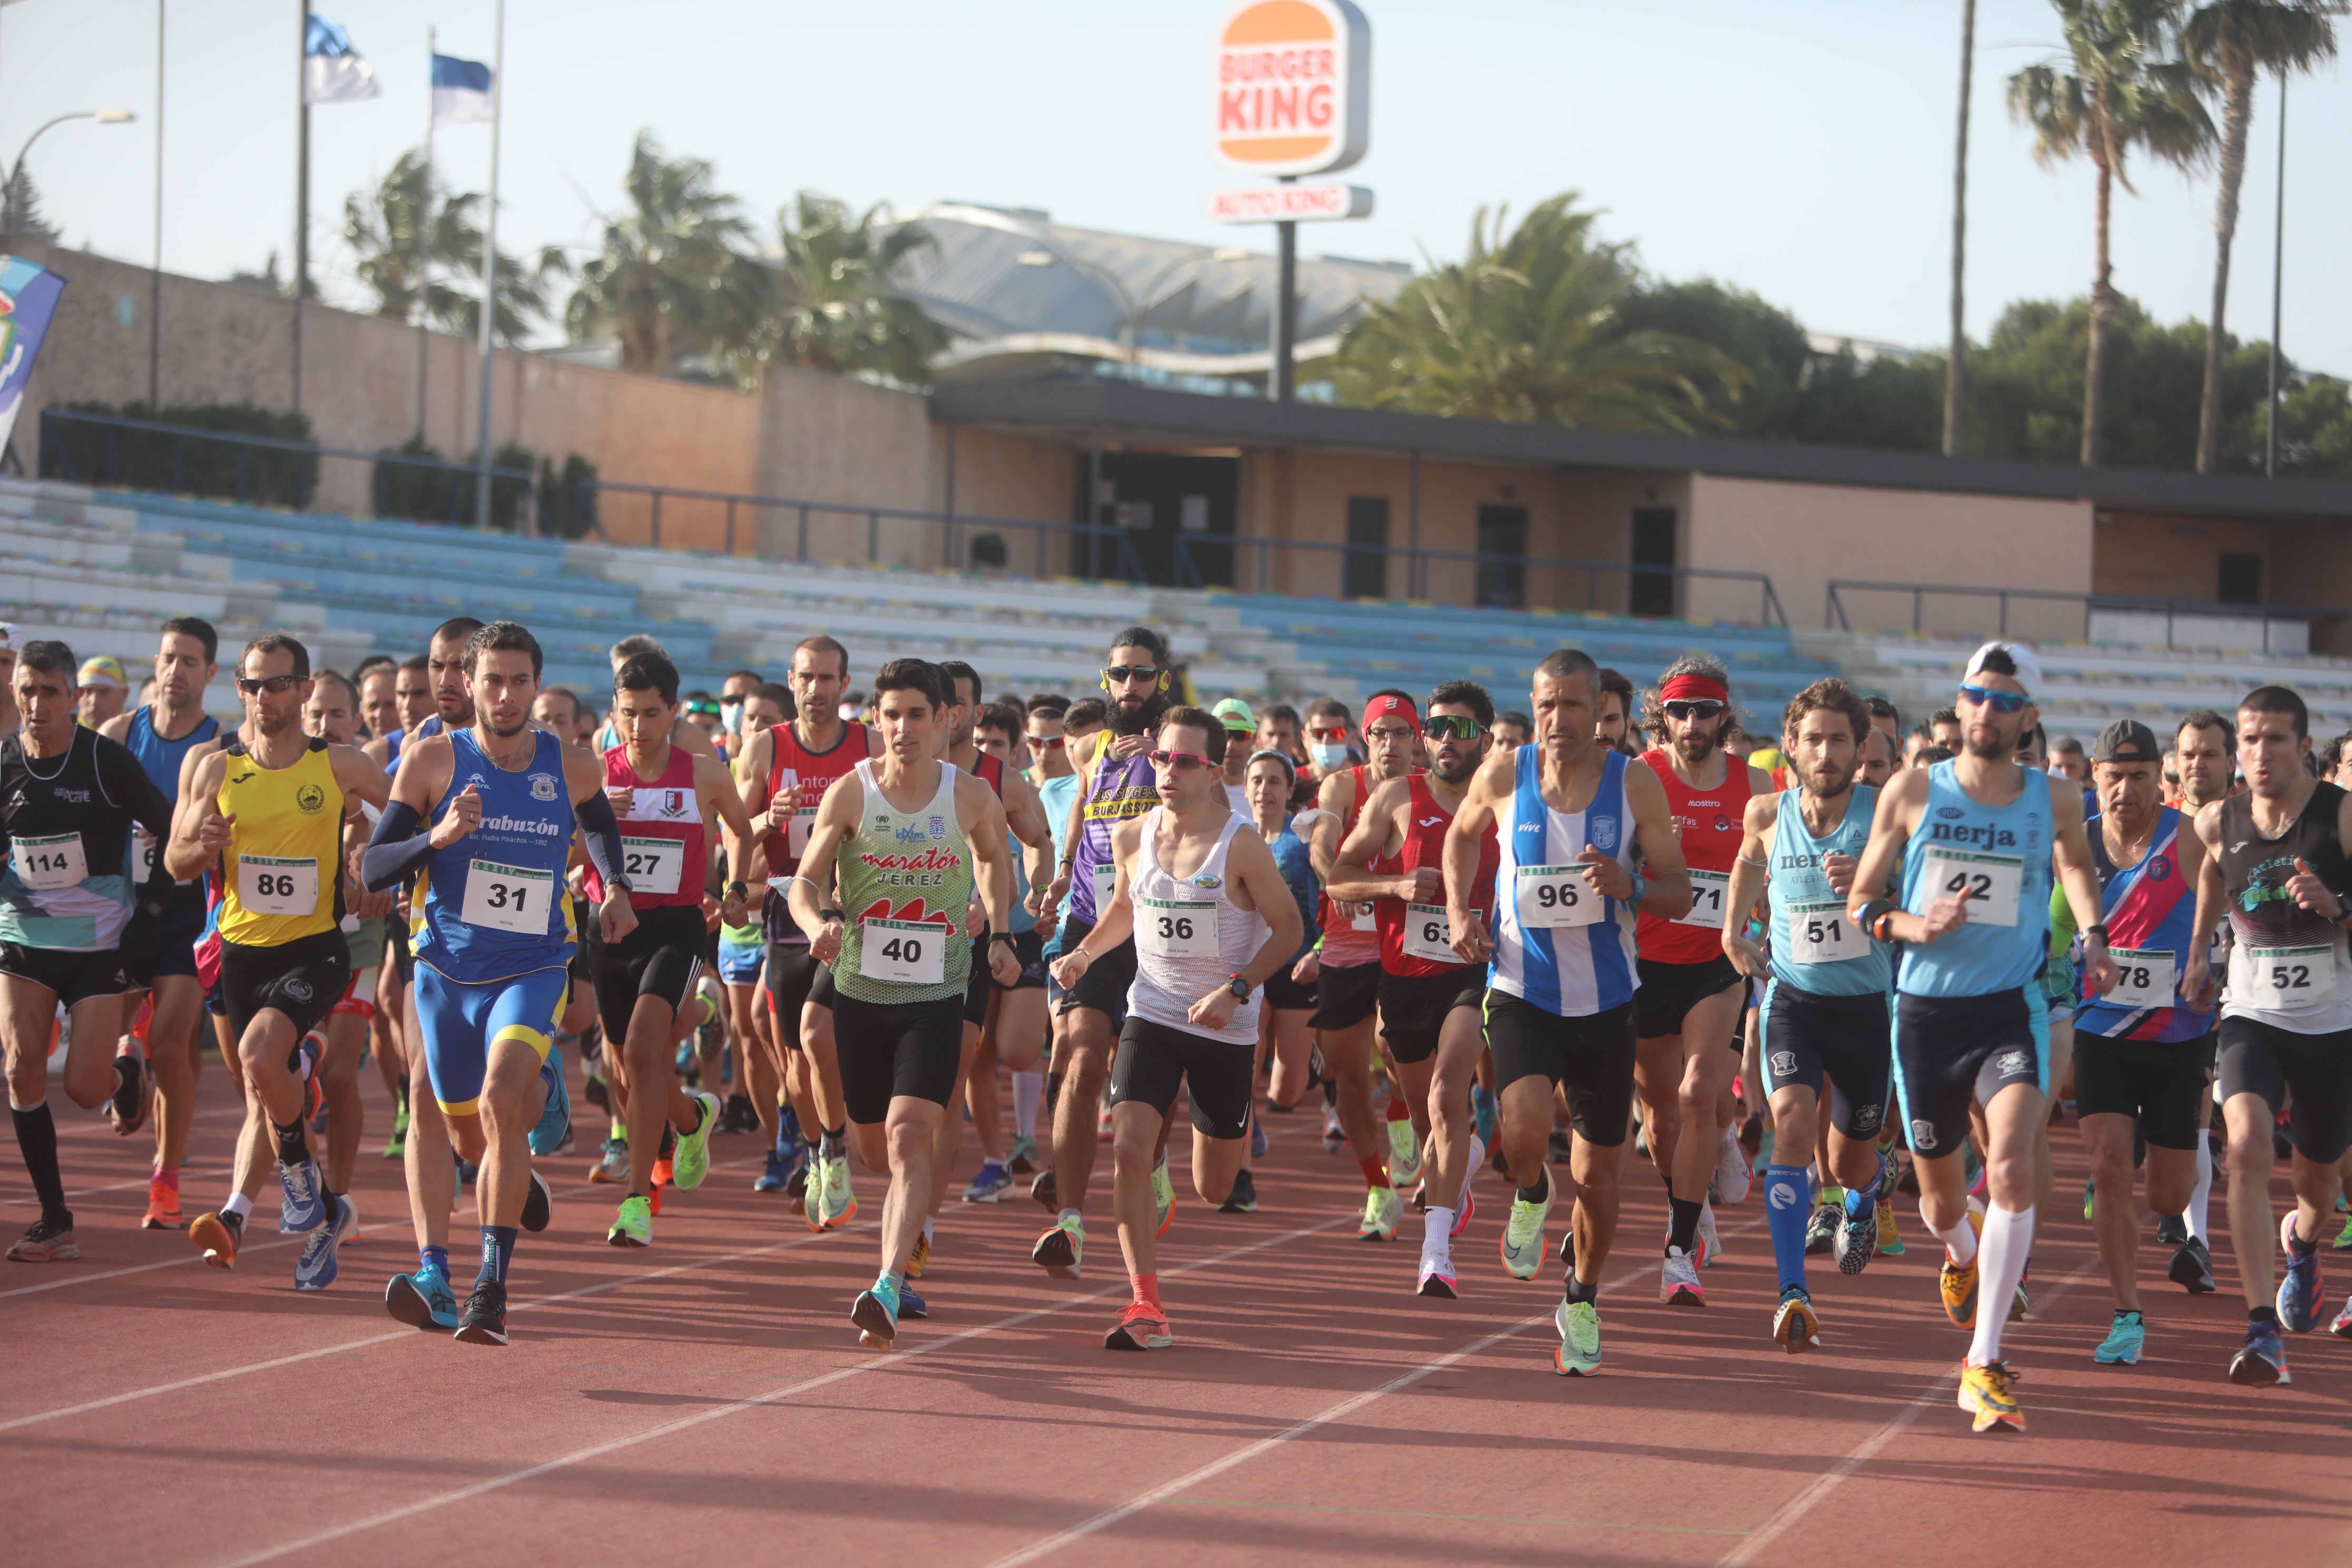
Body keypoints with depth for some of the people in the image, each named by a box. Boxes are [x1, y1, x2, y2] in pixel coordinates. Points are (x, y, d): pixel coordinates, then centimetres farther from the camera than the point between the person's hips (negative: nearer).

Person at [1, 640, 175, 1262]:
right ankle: (54, 1221, -2)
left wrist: (149, 909, -4)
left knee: (86, 1088, -8)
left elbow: (173, 833, -1)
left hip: (100, 943, -2)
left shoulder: (108, 760, -11)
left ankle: (128, 1073, 32)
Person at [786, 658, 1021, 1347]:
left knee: (909, 1136, -19)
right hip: (860, 990, 1)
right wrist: (820, 921, -32)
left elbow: (995, 856, 19)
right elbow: (805, 880, -11)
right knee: (876, 1148, 14)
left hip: (936, 996, -1)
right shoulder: (849, 792, -6)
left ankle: (888, 1291, -29)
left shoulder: (972, 797, -3)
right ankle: (906, 1236, 49)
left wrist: (999, 934, 11)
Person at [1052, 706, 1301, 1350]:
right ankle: (1146, 1305, -15)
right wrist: (1086, 951, 0)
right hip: (1152, 1014, 2)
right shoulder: (1132, 838, -3)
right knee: (1129, 1147, -20)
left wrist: (1236, 990, -20)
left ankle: (1234, 1125, 49)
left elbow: (1288, 927, -8)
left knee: (1213, 1190, 10)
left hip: (1226, 1028, -2)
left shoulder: (1240, 845, -15)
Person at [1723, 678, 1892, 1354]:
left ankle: (1863, 1199, 54)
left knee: (1852, 1161, 13)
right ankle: (1793, 1295, -27)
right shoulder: (1767, 816, -1)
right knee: (1793, 1123, -24)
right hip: (1792, 996, 1)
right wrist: (1733, 928, 17)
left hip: (1867, 1002, 0)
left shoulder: (1885, 809, -10)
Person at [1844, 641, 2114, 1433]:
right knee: (1942, 1200, 13)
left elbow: (2077, 864, 24)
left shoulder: (2055, 799, 2)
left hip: (2011, 1010, -1)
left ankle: (1983, 1366, -20)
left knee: (2013, 1170, -24)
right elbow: (1860, 902, 5)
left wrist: (2093, 937, 8)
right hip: (1925, 1011, 1)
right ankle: (1962, 1255, 53)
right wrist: (1912, 925, -15)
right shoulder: (1912, 792, -1)